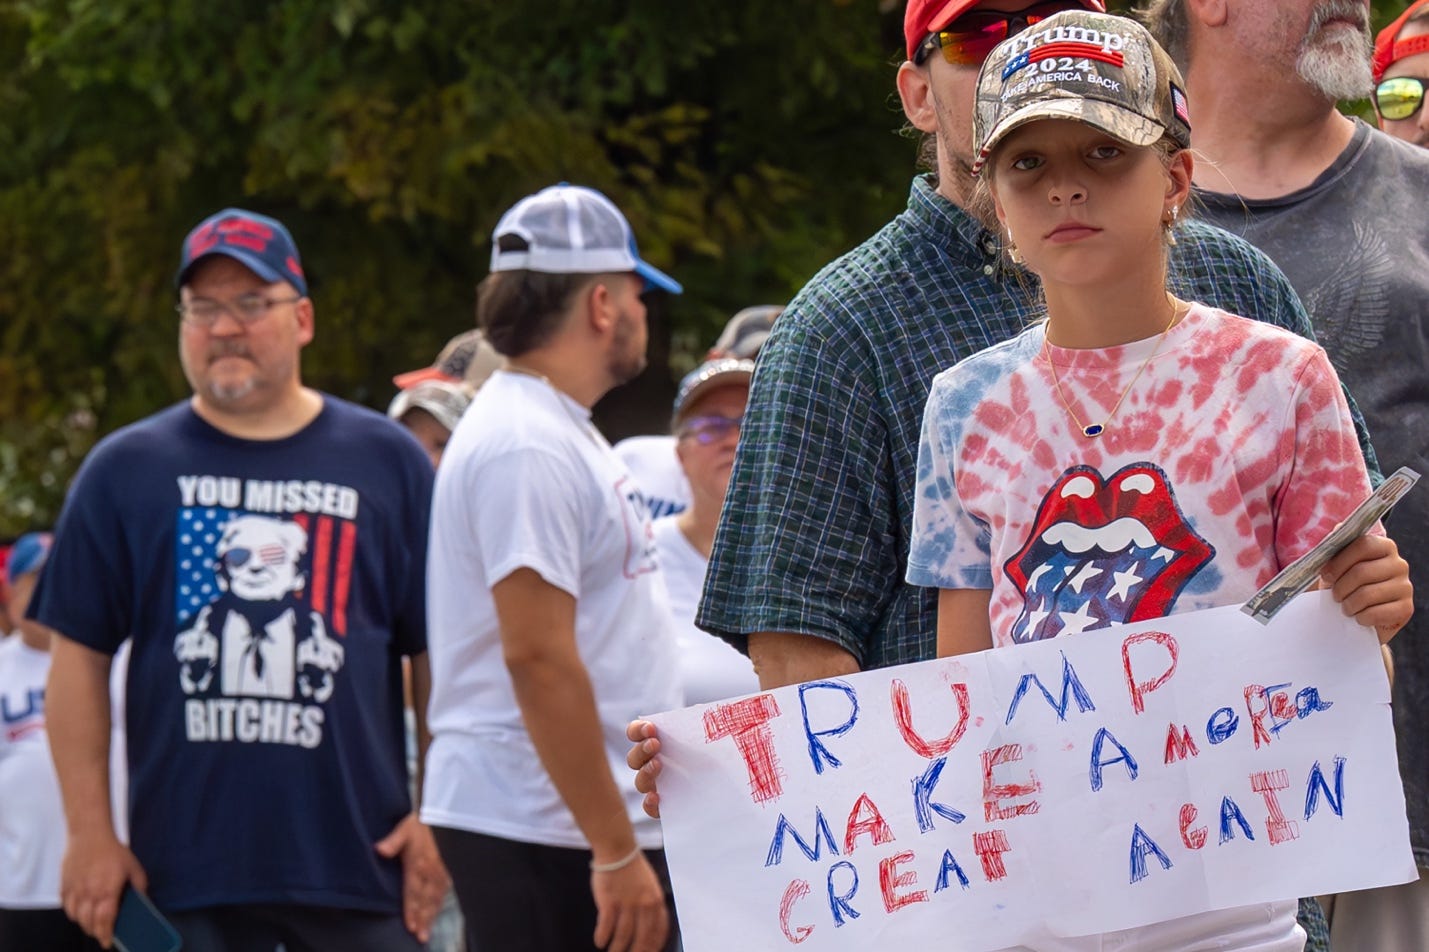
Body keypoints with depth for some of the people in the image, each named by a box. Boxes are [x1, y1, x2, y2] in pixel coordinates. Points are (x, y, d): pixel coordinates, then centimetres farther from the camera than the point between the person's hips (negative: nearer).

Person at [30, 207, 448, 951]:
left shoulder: (388, 461, 8)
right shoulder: (125, 470, 8)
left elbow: (438, 651, 8)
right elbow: (79, 658, 6)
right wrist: (90, 832, -1)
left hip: (359, 860, 0)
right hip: (186, 865, 0)